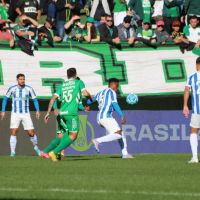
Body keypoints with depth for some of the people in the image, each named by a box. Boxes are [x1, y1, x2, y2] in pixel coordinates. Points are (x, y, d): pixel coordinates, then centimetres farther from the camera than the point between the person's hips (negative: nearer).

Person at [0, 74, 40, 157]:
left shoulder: (29, 89, -4)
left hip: (26, 114, 0)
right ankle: (12, 152, -10)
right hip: (15, 114, 0)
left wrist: (37, 111, -9)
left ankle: (36, 147, 24)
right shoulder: (12, 89, -4)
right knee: (14, 132, -15)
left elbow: (35, 100, 4)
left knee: (31, 133, -3)